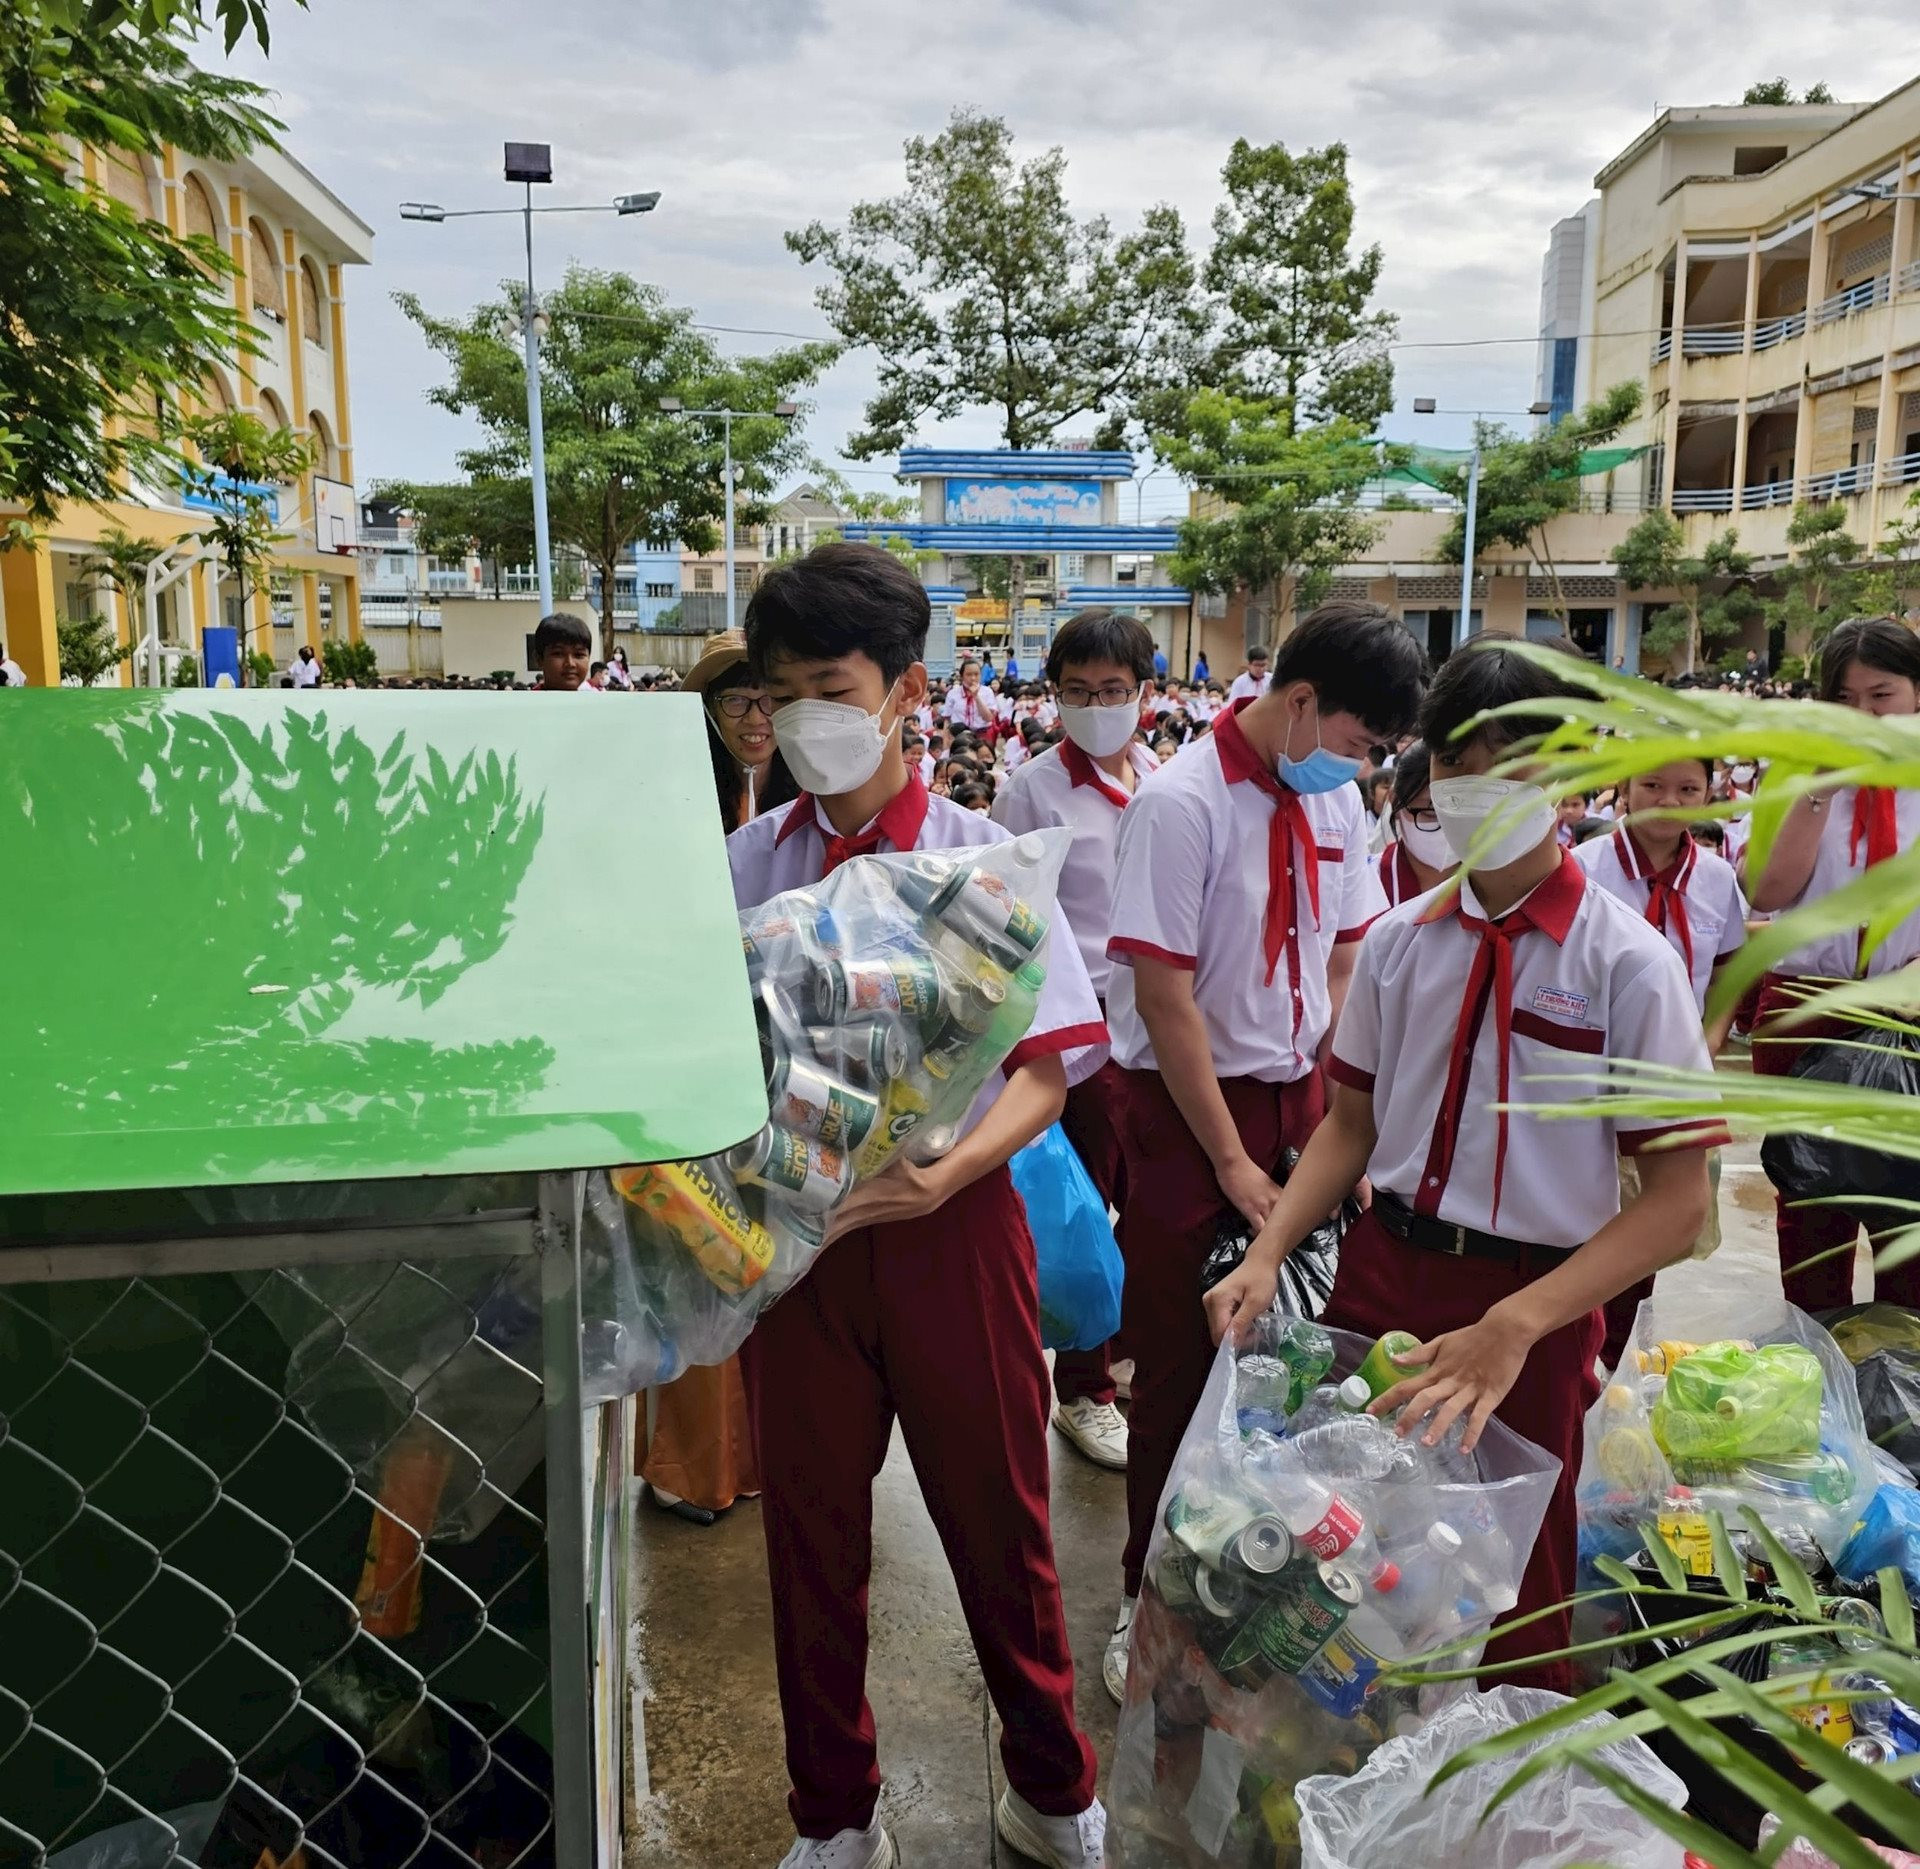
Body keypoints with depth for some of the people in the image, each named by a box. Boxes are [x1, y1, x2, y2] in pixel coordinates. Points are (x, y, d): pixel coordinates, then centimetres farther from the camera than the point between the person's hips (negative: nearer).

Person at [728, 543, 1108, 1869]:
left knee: (999, 1522, 14)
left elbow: (1046, 1065, -10)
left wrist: (946, 1174, -26)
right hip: (794, 1225, 2)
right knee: (811, 1527, 15)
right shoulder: (743, 866, 0)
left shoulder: (979, 855, -6)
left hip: (952, 1226, -2)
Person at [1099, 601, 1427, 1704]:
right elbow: (1164, 996, -16)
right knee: (1183, 1363, 5)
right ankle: (1152, 1599, 25)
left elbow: (1345, 963, 8)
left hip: (1301, 1094, 6)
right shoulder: (1181, 805, -16)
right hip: (1187, 1108, -6)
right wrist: (1231, 1159, -13)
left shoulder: (1336, 800, 4)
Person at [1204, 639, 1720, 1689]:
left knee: (1510, 1593, 11)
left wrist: (1512, 1329, -23)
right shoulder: (1400, 940, 2)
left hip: (1532, 1306, -3)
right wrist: (1268, 1256, -6)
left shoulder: (1626, 962, -11)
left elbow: (1679, 1198, -13)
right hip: (1380, 1273, 4)